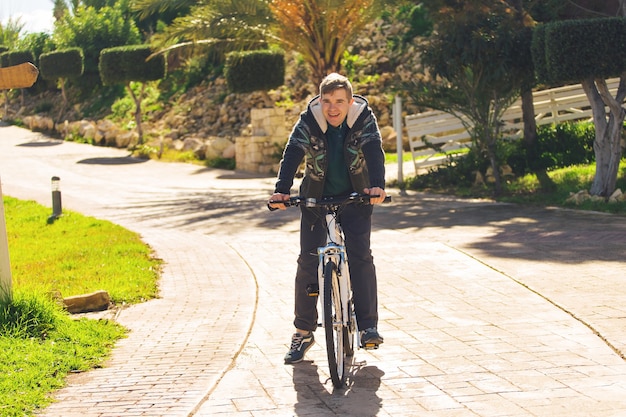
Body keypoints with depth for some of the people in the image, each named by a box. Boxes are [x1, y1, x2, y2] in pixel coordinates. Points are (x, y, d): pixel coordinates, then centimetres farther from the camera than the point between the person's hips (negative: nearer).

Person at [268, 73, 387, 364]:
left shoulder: (364, 118, -14)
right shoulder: (308, 122, -15)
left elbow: (374, 152, -27)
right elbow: (292, 154, -26)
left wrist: (377, 185, -46)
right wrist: (281, 190, -42)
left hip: (356, 198, 0)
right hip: (316, 198, 1)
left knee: (360, 255, -14)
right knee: (308, 261, -4)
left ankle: (368, 326, -7)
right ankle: (303, 331, 6)